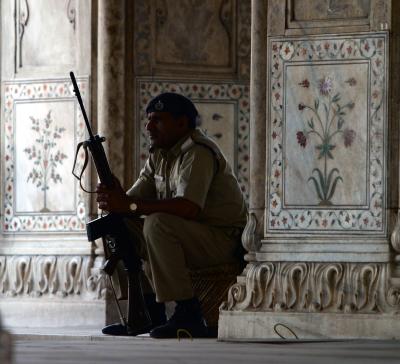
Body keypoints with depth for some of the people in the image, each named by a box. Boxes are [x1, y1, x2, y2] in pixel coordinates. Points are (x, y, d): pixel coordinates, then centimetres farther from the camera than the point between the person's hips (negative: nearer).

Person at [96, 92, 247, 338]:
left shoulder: (198, 153, -18)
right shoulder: (159, 155, 12)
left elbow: (189, 207, -33)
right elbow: (136, 197, 8)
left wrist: (130, 206, -32)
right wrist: (117, 198, -18)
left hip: (222, 241, -10)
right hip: (187, 238, 10)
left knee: (158, 223, -33)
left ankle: (188, 315, -30)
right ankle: (150, 313, 6)